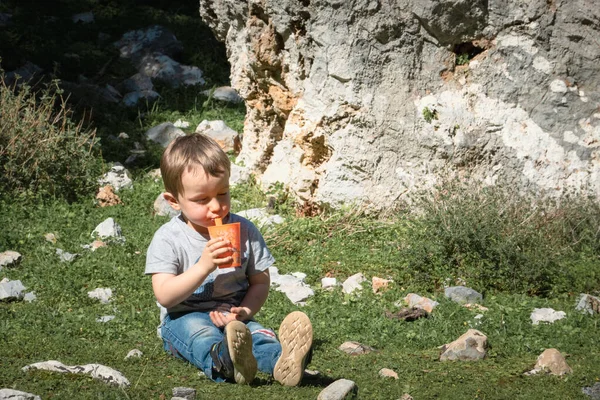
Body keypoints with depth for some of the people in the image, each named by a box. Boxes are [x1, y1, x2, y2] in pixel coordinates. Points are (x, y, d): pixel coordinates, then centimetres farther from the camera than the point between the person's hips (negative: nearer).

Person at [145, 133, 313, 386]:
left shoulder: (244, 231, 3)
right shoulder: (167, 239, -6)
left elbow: (260, 282, 7)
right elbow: (164, 296, -15)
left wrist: (244, 311, -14)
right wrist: (204, 266, -28)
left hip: (233, 317, 3)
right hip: (185, 318, -2)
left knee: (256, 332, -31)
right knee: (200, 332, -37)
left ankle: (280, 363, -64)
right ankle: (224, 362, -71)